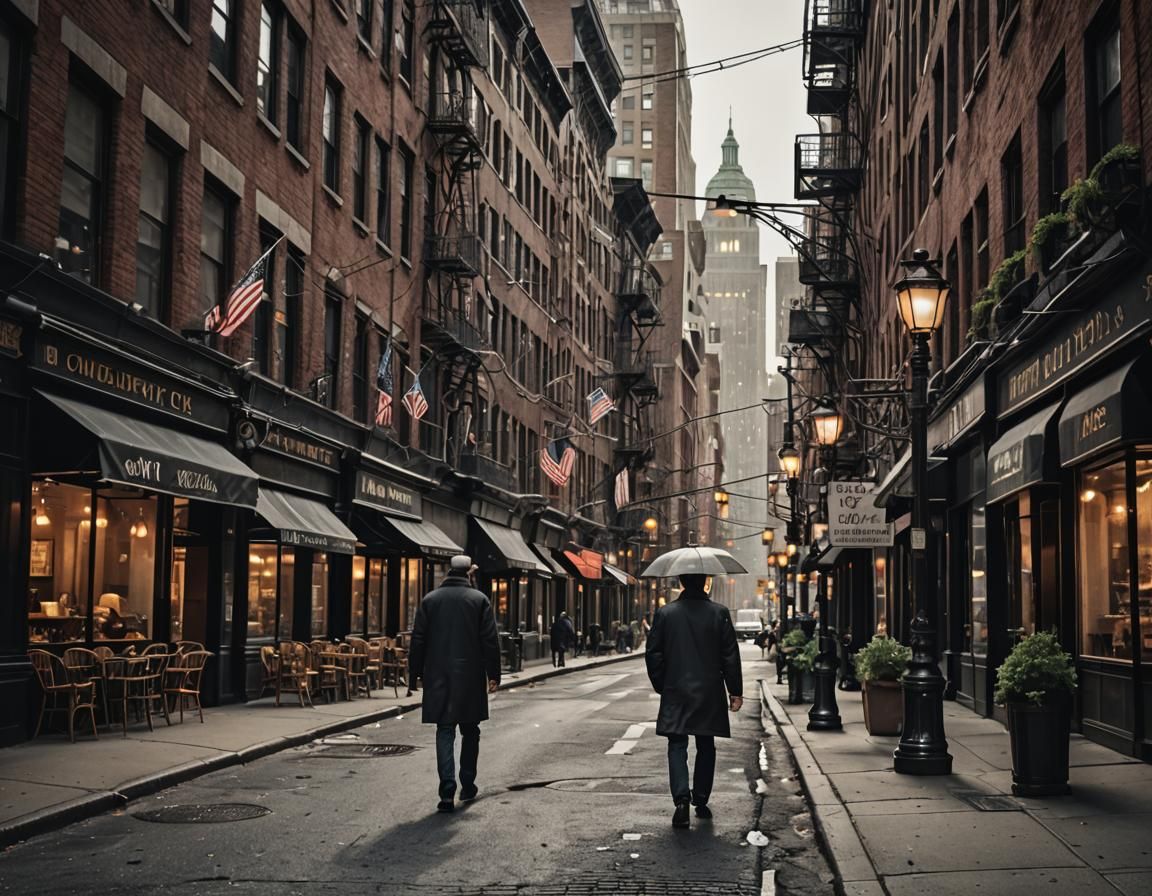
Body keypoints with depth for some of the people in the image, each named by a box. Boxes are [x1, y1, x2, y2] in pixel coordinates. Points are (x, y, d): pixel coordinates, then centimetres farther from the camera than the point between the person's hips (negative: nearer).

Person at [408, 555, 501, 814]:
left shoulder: (430, 600, 3)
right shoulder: (480, 600, -1)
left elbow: (417, 640, 4)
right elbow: (490, 642, -4)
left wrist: (415, 674, 9)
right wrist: (493, 675, 2)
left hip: (438, 679, 1)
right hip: (470, 677, -1)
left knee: (445, 732, 1)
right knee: (470, 732, 14)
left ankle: (447, 792, -9)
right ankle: (467, 786, 20)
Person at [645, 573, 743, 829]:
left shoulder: (664, 613, -4)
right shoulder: (719, 613, -5)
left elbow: (653, 654, 0)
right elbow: (731, 655, -4)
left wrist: (661, 686, 12)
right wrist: (735, 691, 3)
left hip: (676, 693, 0)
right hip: (709, 693, 1)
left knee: (677, 746, 2)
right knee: (706, 748, 14)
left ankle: (682, 799, -16)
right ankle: (701, 801, 19)